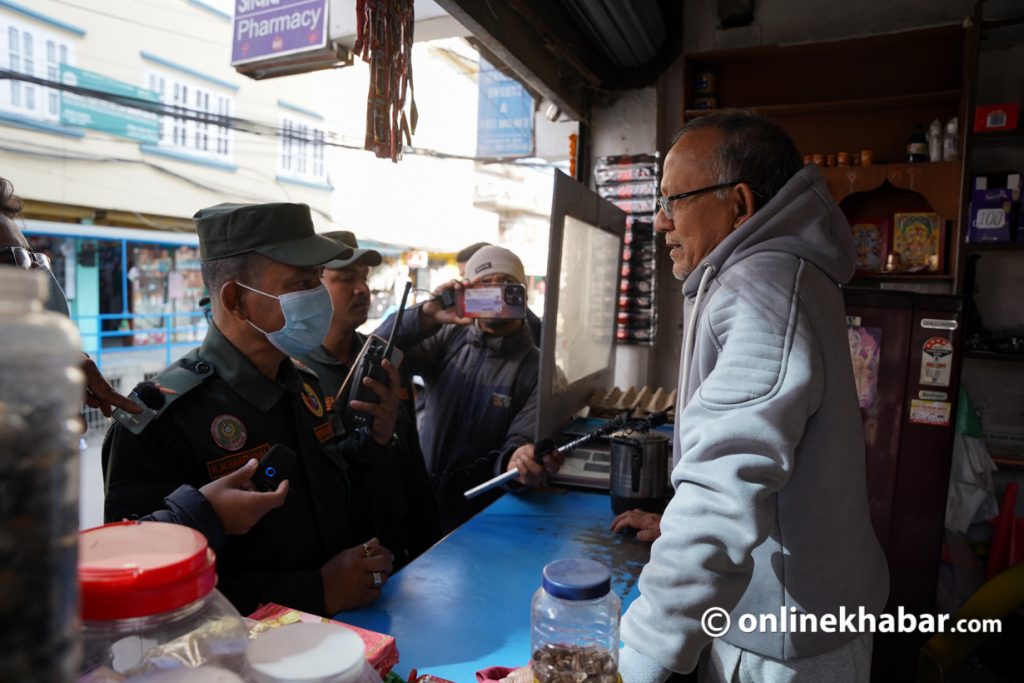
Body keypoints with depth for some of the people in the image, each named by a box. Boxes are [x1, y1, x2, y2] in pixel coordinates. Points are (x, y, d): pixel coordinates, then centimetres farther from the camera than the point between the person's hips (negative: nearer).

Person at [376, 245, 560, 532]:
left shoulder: (538, 368, -4)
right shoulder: (449, 339, 3)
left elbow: (523, 438, -14)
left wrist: (517, 460, -37)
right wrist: (426, 316, -24)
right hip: (419, 497, 1)